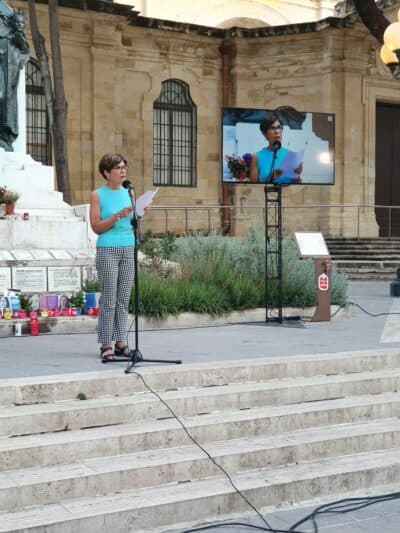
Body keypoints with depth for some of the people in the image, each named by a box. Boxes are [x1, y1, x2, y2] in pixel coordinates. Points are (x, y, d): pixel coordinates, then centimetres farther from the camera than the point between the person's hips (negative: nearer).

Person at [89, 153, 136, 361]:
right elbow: (96, 227, -6)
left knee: (124, 299, 5)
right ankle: (106, 344, 0)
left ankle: (121, 342, 9)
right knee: (108, 299, -5)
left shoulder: (128, 193, 12)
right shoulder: (97, 195, -1)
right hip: (107, 250, -5)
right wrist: (118, 216, -17)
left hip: (128, 249, 5)